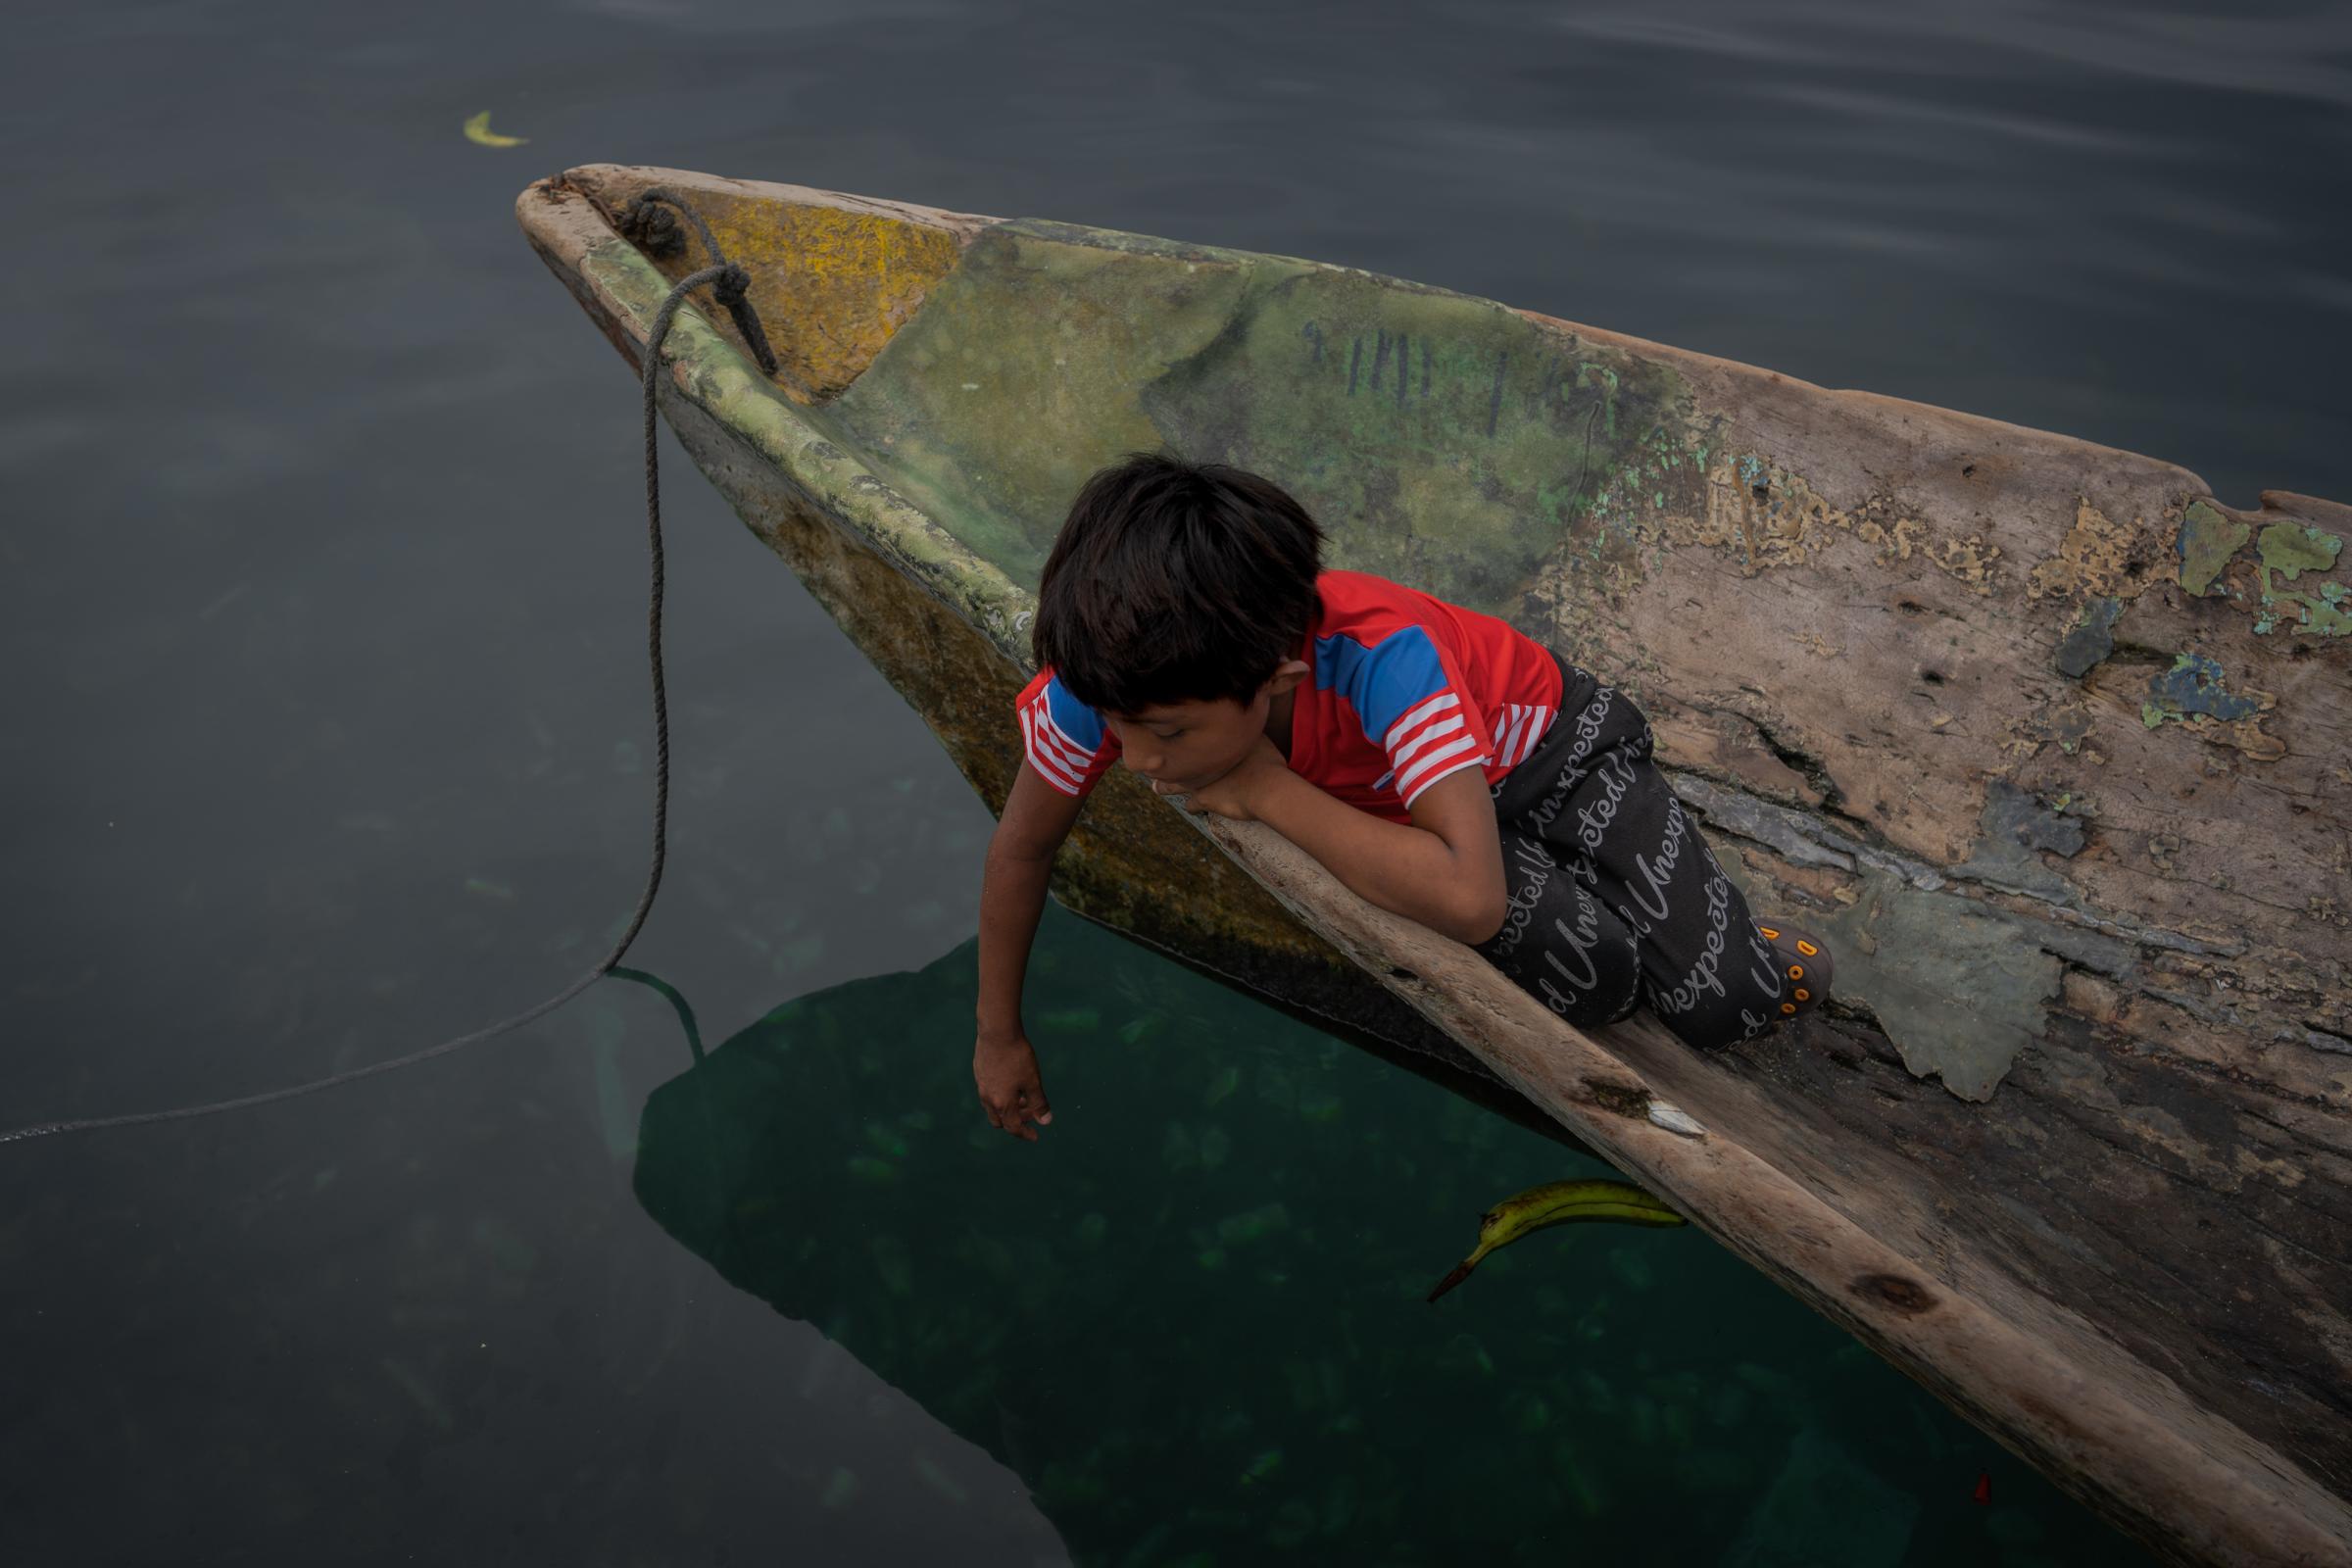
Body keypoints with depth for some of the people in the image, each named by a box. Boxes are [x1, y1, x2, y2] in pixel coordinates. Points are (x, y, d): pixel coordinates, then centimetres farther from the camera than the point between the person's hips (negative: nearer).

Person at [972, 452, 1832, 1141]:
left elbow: (1470, 899, -51)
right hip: (1392, 795, 3)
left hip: (1546, 742, -2)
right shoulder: (1112, 677, -32)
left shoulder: (1381, 655, -44)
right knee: (1590, 983, -21)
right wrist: (999, 1034, -5)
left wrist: (1268, 789, -44)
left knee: (1719, 1003, -13)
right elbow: (1022, 844, -14)